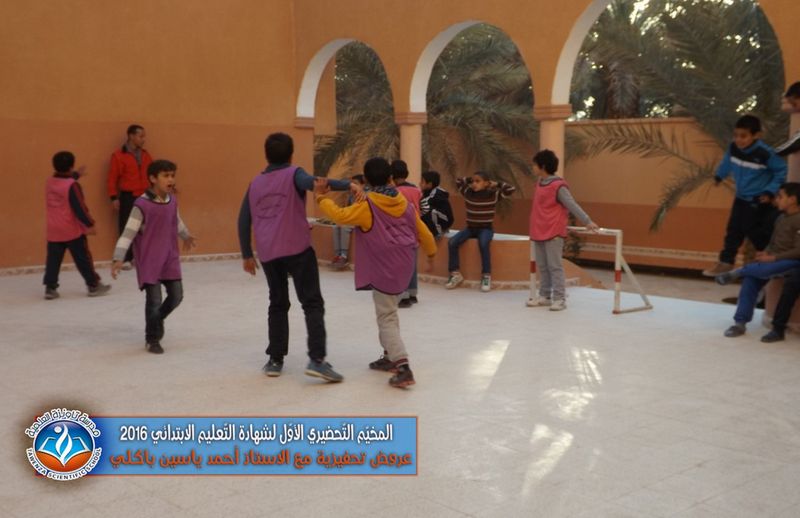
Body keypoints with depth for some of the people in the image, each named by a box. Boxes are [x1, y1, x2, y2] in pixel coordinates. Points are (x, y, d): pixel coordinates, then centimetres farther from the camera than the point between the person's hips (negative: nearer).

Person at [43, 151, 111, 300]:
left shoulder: (49, 183, 4)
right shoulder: (72, 186, -17)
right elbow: (79, 208, -19)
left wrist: (75, 175, 39)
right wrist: (89, 224, -12)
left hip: (54, 231, 6)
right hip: (73, 230, -6)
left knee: (53, 260, 8)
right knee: (83, 259, 4)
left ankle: (50, 287, 5)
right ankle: (94, 286, 12)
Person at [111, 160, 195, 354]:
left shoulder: (172, 200, 1)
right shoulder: (142, 205, -18)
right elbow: (128, 232, -19)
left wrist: (186, 236, 40)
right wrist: (118, 258, -26)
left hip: (170, 258, 6)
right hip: (149, 260, -6)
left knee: (176, 295, 10)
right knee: (154, 300, -5)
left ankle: (157, 319, 39)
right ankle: (152, 339, 15)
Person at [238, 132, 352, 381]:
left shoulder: (255, 183, 17)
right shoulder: (293, 174, 2)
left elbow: (243, 221, 16)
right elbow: (311, 182, -22)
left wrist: (247, 254, 23)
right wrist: (347, 184, -33)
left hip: (268, 253, 5)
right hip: (297, 248, -5)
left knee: (278, 304, 17)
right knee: (312, 303, -4)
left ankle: (275, 360, 15)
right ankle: (317, 359, -16)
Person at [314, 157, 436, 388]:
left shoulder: (367, 206, -13)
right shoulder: (404, 204, 8)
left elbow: (340, 215, -20)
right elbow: (422, 231, 16)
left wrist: (321, 197, -4)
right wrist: (431, 252, 34)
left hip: (384, 268, -7)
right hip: (403, 265, 7)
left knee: (386, 318, -5)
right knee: (389, 311, 24)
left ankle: (403, 367, -16)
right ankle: (391, 356, 31)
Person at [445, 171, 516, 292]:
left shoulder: (494, 194, -7)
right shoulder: (468, 193, 3)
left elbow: (511, 189, -11)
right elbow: (458, 181, 19)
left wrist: (496, 184, -4)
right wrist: (470, 180, 11)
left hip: (485, 229, -4)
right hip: (470, 228, 4)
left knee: (483, 244, -36)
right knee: (452, 242, -19)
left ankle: (486, 276, -23)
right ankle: (455, 274, -8)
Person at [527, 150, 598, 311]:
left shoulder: (558, 186, -14)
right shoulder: (540, 183, 12)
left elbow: (572, 205, -18)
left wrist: (587, 221, -24)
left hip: (553, 233, -8)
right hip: (539, 232, 8)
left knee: (555, 266, -7)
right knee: (542, 266, 13)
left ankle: (559, 298, -4)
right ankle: (545, 296, 22)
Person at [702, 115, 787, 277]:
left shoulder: (765, 153, -27)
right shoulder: (733, 148, -10)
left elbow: (782, 171, -12)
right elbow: (727, 161, 15)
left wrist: (770, 191, -15)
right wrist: (719, 175, 32)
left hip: (758, 201, -6)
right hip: (741, 197, 6)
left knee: (753, 230, -6)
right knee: (733, 229, 10)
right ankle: (726, 262, 18)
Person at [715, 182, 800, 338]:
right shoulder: (781, 218, 12)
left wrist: (773, 257, -20)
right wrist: (766, 252, -1)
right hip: (775, 258, 8)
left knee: (765, 270, -38)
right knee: (751, 278, -18)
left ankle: (739, 272, -7)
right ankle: (740, 322, -16)